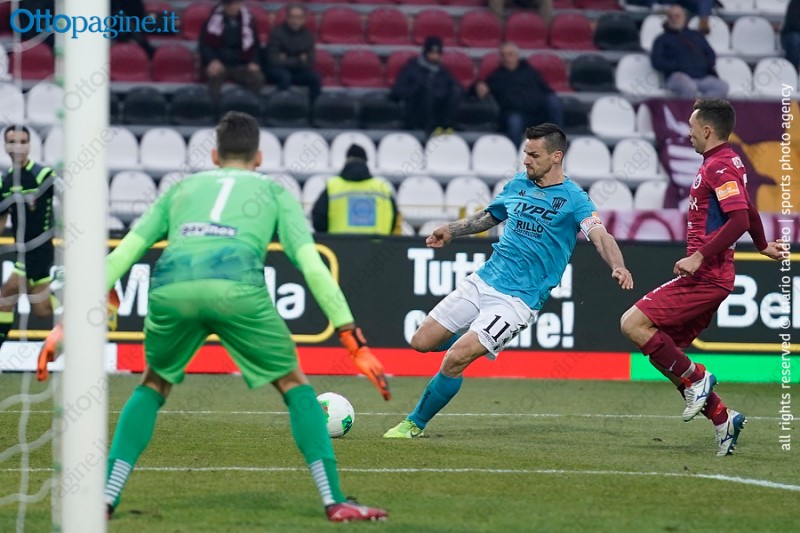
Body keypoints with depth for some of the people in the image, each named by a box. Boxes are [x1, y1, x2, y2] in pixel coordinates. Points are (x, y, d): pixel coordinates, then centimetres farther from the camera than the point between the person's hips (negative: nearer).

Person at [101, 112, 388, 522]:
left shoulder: (182, 188, 35)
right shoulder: (274, 192, 30)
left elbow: (123, 253, 25)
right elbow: (311, 263, 16)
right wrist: (352, 338, 14)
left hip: (171, 287, 2)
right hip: (237, 287, -2)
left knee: (152, 386, 27)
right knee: (294, 385, 17)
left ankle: (105, 497, 15)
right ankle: (334, 501, 9)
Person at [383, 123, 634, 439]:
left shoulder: (573, 199, -8)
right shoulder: (519, 184, 10)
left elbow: (600, 236, -22)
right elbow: (489, 216, 27)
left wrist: (617, 267, -42)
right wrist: (451, 231, 13)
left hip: (518, 300, -6)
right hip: (483, 280, 6)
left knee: (455, 360, -17)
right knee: (421, 342, 4)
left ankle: (415, 424, 2)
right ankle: (476, 339, 34)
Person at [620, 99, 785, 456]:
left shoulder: (719, 166, -13)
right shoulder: (727, 163, 18)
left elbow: (739, 219, -24)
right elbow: (747, 213, 33)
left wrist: (699, 257, -26)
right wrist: (762, 245, 50)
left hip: (706, 277, -10)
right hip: (708, 278, 10)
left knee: (633, 323, -17)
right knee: (663, 350, 9)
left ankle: (694, 379, -8)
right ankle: (722, 418, 10)